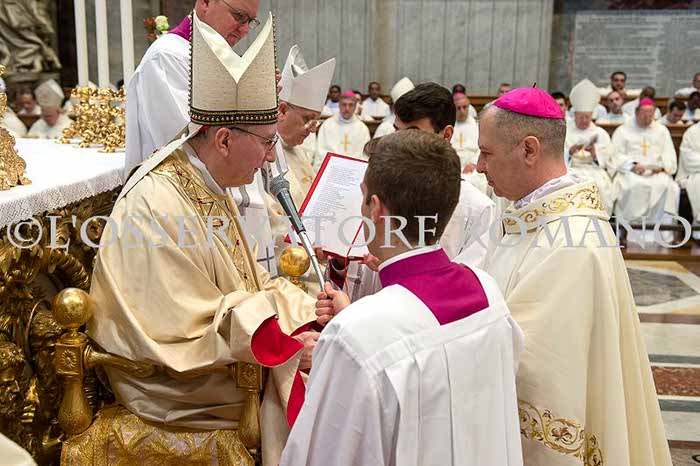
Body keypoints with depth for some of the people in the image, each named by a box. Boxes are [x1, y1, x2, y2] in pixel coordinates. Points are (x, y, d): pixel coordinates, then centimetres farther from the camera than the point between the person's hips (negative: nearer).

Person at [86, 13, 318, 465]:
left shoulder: (210, 187, 5)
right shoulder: (152, 208, -24)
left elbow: (252, 281, 9)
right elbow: (190, 333, -23)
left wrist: (309, 315, -7)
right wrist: (285, 344, -23)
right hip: (180, 390, -8)